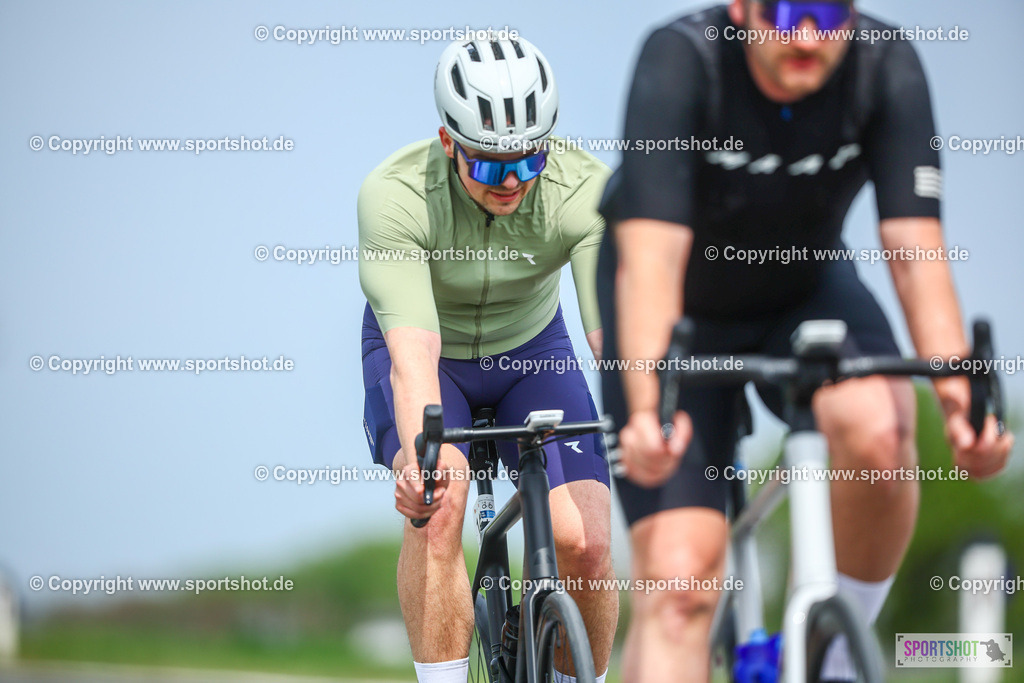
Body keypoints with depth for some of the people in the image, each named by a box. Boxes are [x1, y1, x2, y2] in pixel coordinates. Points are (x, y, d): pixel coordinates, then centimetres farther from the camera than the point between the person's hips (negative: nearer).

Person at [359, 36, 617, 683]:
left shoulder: (587, 189, -29)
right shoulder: (393, 195, -33)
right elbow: (413, 350, -43)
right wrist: (420, 453, -62)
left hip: (531, 348, 1)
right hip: (428, 355, -1)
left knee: (587, 545, -15)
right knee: (437, 507, -30)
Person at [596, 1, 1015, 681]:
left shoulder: (887, 67, -23)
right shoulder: (681, 60, -30)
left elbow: (916, 250, -28)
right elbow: (650, 255, -38)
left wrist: (960, 392, -43)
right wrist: (646, 408, -52)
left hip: (803, 288, 2)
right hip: (682, 315, -2)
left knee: (877, 427, -31)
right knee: (678, 573, -16)